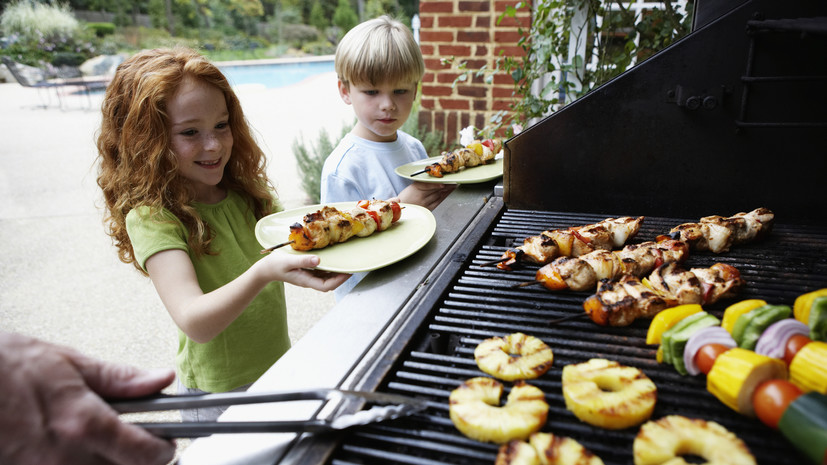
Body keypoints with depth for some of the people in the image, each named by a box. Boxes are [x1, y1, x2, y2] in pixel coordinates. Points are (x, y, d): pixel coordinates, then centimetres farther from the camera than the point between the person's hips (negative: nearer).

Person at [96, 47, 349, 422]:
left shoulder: (246, 190, -3)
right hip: (218, 397, -5)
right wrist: (263, 272, -50)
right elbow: (195, 323, -32)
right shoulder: (151, 218, -21)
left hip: (279, 371, 6)